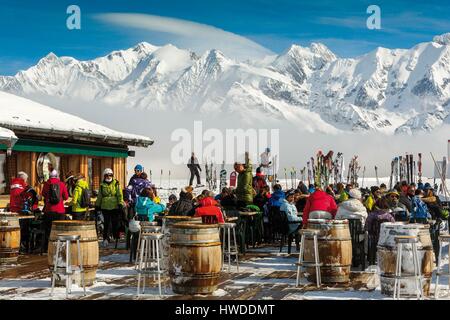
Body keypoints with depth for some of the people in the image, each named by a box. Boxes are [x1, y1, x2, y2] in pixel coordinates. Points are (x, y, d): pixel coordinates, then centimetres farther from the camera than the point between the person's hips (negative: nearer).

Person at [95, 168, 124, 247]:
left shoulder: (116, 184, 2)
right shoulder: (102, 185, 10)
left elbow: (120, 195, -1)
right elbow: (99, 196, 18)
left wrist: (120, 204, -9)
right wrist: (97, 205, 19)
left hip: (115, 207, -2)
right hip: (105, 207, 2)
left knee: (115, 223, 2)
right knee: (106, 223, 0)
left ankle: (116, 237, 15)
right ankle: (106, 239, 4)